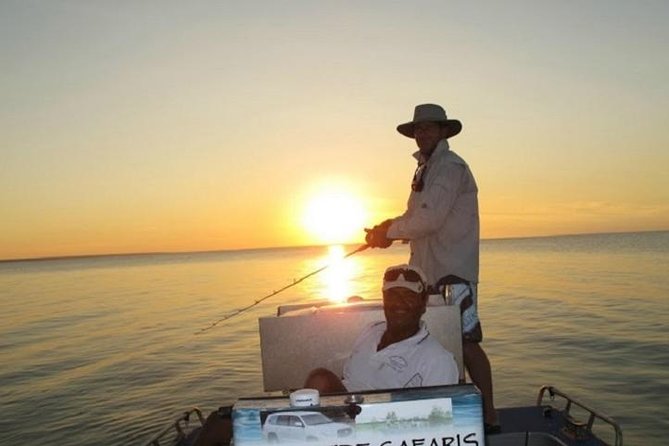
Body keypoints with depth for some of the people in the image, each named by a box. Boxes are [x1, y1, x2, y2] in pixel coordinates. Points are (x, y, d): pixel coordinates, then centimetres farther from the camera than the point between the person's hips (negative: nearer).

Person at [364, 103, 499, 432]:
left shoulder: (451, 166, -11)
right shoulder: (425, 169, 19)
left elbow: (430, 219, -20)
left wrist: (389, 230, -9)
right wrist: (388, 232, 2)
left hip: (453, 271, -9)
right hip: (428, 270, 9)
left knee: (466, 342, -5)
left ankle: (489, 418, 5)